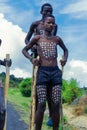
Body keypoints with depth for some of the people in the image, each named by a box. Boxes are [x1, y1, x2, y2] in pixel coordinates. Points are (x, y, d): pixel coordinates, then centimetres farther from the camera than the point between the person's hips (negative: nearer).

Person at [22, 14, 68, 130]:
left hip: (56, 72, 3)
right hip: (42, 72, -2)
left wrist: (65, 59, 11)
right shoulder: (37, 38, 8)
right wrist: (31, 59, -2)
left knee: (56, 105, -1)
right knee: (41, 105, -8)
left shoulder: (57, 39, 14)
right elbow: (24, 50, 17)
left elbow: (65, 50, 31)